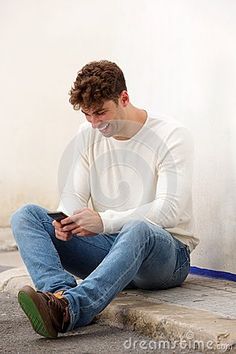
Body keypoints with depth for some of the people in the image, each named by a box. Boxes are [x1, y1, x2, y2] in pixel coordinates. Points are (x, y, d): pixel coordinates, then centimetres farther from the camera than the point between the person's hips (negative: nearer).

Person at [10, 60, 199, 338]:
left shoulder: (172, 136, -8)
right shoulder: (87, 135, 10)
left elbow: (170, 210, -18)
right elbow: (74, 195, 6)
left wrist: (105, 220, -28)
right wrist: (65, 221, -19)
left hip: (168, 255, -4)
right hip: (106, 246, 5)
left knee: (139, 229, -42)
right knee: (26, 216, -15)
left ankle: (68, 307, -56)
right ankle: (60, 291, -41)